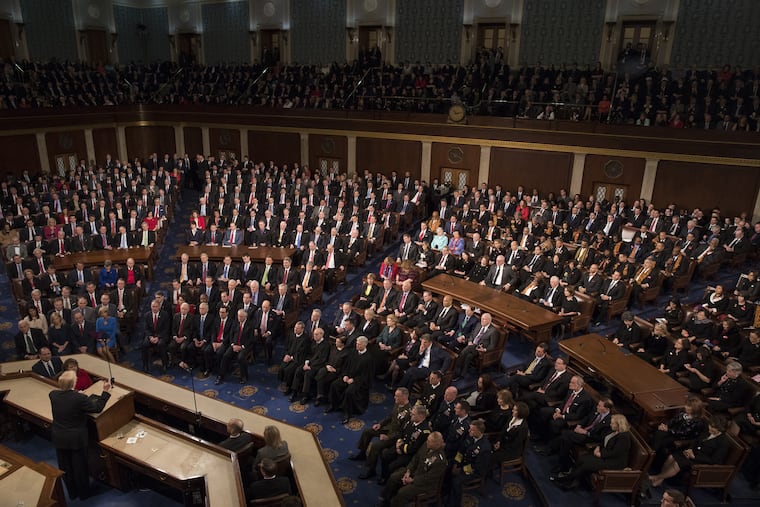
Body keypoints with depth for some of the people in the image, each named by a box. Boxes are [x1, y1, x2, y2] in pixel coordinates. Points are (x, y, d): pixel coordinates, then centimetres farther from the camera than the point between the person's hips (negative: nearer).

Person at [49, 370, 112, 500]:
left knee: (65, 468, 21)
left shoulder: (52, 395, -14)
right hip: (76, 439, -4)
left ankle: (72, 493, 39)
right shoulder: (80, 398, -27)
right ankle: (83, 493, 34)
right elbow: (98, 408, -16)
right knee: (80, 467, 16)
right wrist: (105, 391, -12)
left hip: (59, 438, 4)